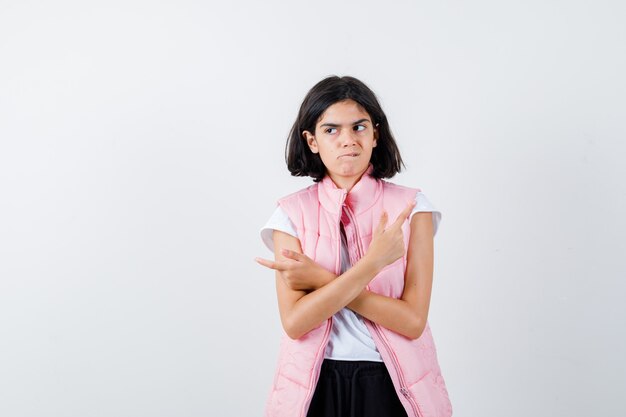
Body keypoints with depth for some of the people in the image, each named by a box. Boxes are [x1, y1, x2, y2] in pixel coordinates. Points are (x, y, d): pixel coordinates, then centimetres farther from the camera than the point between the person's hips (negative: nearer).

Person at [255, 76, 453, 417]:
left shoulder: (411, 207, -6)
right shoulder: (292, 212, -4)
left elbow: (412, 320, -14)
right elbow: (294, 322, -14)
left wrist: (322, 280, -18)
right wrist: (372, 262, -22)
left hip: (393, 385, 0)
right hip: (316, 387, 1)